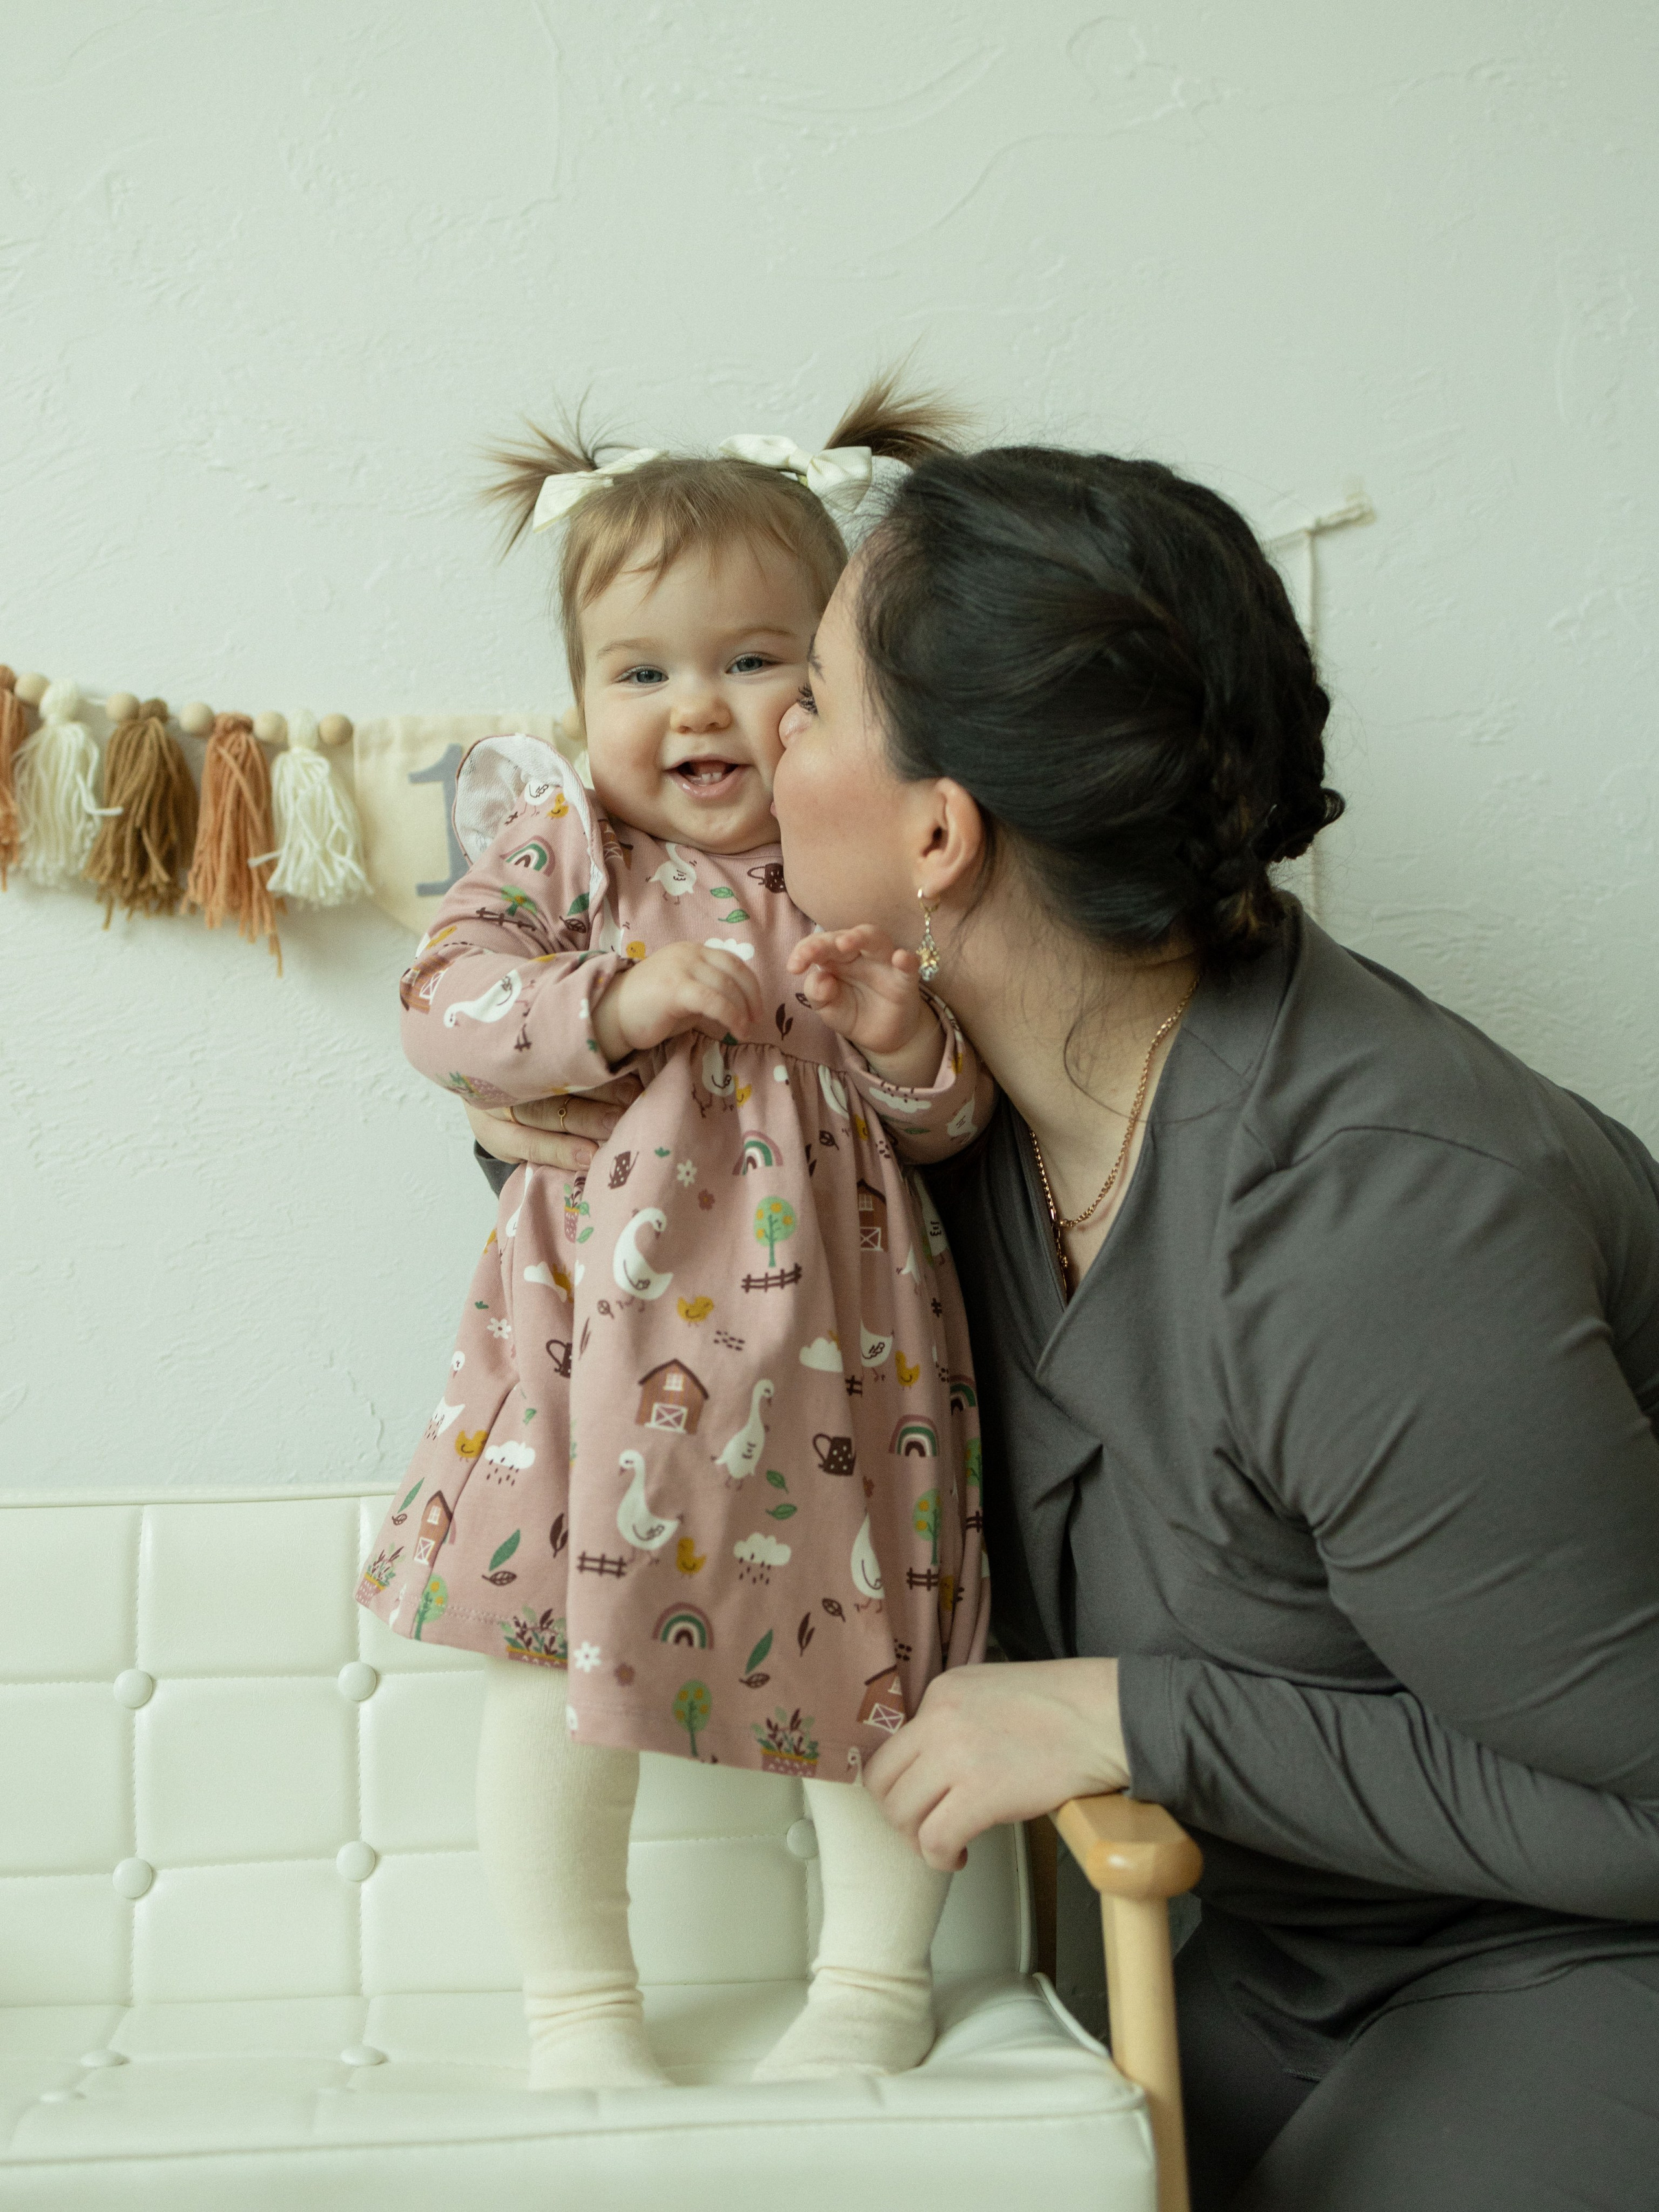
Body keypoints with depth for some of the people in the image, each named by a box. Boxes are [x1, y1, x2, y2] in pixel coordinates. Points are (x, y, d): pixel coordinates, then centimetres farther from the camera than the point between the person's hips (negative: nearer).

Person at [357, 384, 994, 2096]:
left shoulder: (881, 874, 2)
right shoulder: (560, 845, 1)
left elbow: (949, 1121, 3)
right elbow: (441, 1010, -8)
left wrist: (905, 1041, -18)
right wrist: (618, 1002, -19)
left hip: (835, 1334, 1)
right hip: (604, 1321, 0)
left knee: (879, 1648, 8)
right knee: (560, 1647, 4)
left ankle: (874, 1977, 32)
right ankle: (576, 2000, 26)